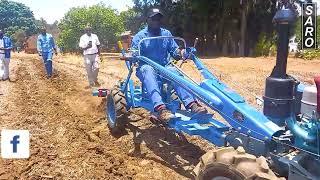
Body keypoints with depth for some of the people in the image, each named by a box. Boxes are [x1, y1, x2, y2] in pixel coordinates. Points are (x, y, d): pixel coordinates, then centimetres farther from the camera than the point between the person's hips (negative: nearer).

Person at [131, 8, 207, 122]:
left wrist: (180, 53, -14)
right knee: (149, 70, -39)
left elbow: (174, 50, 9)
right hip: (145, 68, -3)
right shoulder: (140, 36, 5)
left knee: (174, 71, -31)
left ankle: (192, 104, -47)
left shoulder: (167, 34, 14)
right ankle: (160, 108, -58)